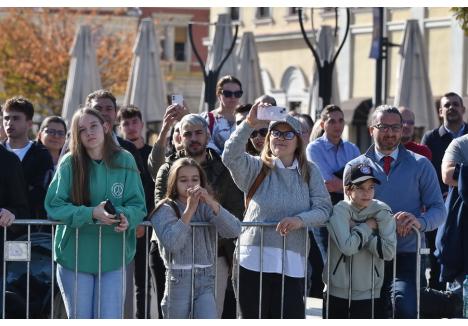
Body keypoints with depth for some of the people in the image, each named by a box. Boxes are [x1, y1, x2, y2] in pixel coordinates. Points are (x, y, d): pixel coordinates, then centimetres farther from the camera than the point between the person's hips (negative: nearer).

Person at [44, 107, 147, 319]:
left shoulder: (124, 161, -2)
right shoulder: (69, 164, -6)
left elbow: (138, 205, -1)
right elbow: (54, 206, -11)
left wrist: (126, 216, -24)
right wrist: (91, 213, -23)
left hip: (113, 257, 1)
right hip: (75, 256, -1)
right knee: (80, 320, 7)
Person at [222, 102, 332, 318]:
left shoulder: (310, 172, 10)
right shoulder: (256, 168, 5)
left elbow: (323, 208, 1)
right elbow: (231, 157, -14)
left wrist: (300, 220, -18)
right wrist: (249, 123, -24)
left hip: (292, 264, 1)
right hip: (254, 260, -1)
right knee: (253, 318, 4)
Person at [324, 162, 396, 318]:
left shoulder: (382, 212, -3)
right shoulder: (339, 211, -9)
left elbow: (389, 251, -13)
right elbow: (347, 246, -24)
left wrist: (357, 230, -12)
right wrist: (367, 226, -11)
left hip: (370, 295, 1)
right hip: (338, 293, 0)